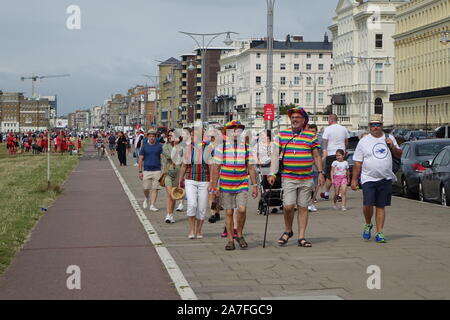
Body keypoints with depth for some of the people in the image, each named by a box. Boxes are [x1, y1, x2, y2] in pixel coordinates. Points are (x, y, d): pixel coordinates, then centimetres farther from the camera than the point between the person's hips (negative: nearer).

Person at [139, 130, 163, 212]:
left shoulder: (159, 146, 6)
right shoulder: (144, 146, 6)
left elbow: (162, 158, 3)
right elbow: (141, 159, 7)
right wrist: (140, 171, 2)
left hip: (157, 170, 0)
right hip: (146, 170, 0)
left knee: (155, 189, -3)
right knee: (146, 189, -1)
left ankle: (152, 205, 3)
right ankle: (147, 199, 30)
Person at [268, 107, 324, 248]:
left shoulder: (311, 136, 7)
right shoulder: (281, 135, 6)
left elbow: (316, 156, 11)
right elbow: (275, 155, 4)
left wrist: (320, 173, 3)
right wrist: (272, 174, -3)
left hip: (307, 178, 1)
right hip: (288, 178, -1)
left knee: (303, 207, 3)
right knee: (288, 206, -10)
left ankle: (301, 237, 9)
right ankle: (288, 231, 15)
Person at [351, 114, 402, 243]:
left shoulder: (389, 138, 10)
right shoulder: (364, 141, 3)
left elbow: (399, 155, 14)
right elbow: (357, 163, 4)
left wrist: (392, 146, -5)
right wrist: (354, 179, 0)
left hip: (386, 179, 2)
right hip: (369, 178, -2)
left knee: (381, 206, 3)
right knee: (368, 204, -14)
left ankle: (379, 233, 9)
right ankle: (368, 224, 13)